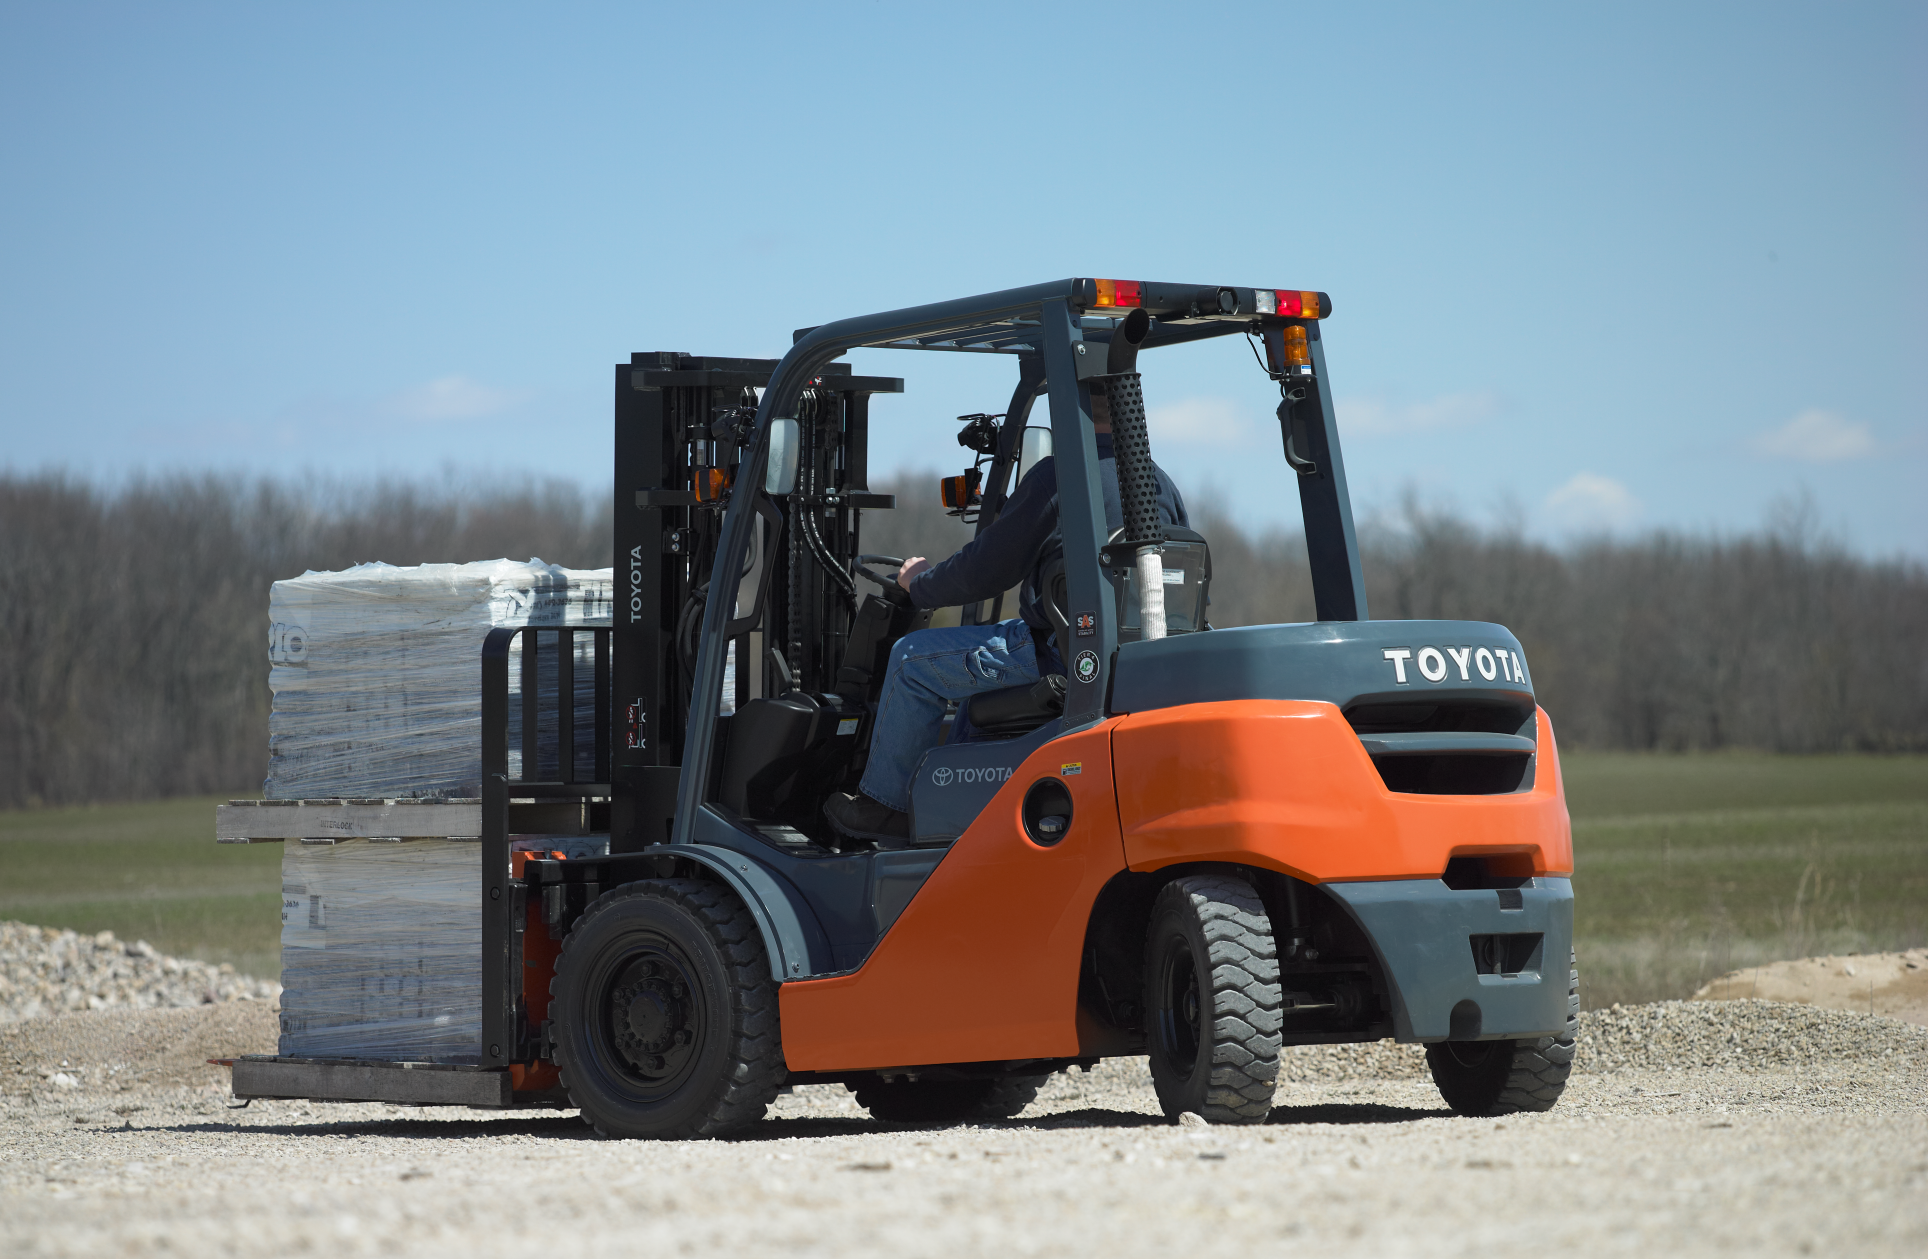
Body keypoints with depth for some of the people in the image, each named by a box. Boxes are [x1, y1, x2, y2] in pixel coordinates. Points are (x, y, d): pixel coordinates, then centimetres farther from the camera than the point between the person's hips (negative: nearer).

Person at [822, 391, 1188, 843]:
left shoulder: (1056, 476, -13)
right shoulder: (1161, 483, 9)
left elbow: (986, 571, -9)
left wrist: (921, 583, 11)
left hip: (1062, 653, -8)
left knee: (914, 658, 7)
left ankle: (884, 803, 16)